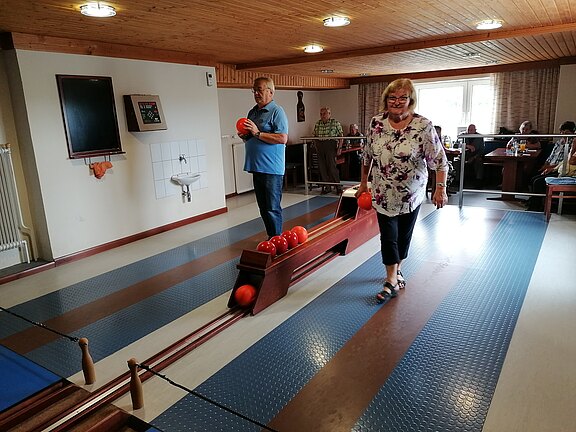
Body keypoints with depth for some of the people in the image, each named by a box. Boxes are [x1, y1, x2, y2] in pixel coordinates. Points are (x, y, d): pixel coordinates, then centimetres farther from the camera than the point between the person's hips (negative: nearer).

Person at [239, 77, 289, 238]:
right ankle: (271, 238, 25)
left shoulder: (277, 111, -8)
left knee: (272, 208, -3)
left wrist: (258, 133, -20)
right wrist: (244, 136, 4)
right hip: (256, 167, 8)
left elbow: (282, 138, -20)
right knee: (263, 208, 14)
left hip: (272, 168, -8)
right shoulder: (252, 112, 17)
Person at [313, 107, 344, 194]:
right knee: (322, 167, 4)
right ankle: (326, 187, 14)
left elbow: (341, 136, -1)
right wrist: (316, 146, 8)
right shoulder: (317, 124, 14)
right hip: (320, 147, 5)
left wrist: (339, 148, -8)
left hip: (331, 146, -5)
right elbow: (315, 136, 19)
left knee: (332, 166, -7)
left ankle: (338, 186, 5)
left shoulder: (336, 123, 1)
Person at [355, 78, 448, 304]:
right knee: (388, 236, 2)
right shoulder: (376, 123, -3)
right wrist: (363, 183, 10)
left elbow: (439, 160, -10)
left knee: (404, 235, 14)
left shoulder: (424, 126, -13)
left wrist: (440, 188, -15)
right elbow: (367, 155, 6)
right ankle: (392, 280, 14)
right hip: (383, 194, 1)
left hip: (411, 194, -1)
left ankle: (396, 269, 36)